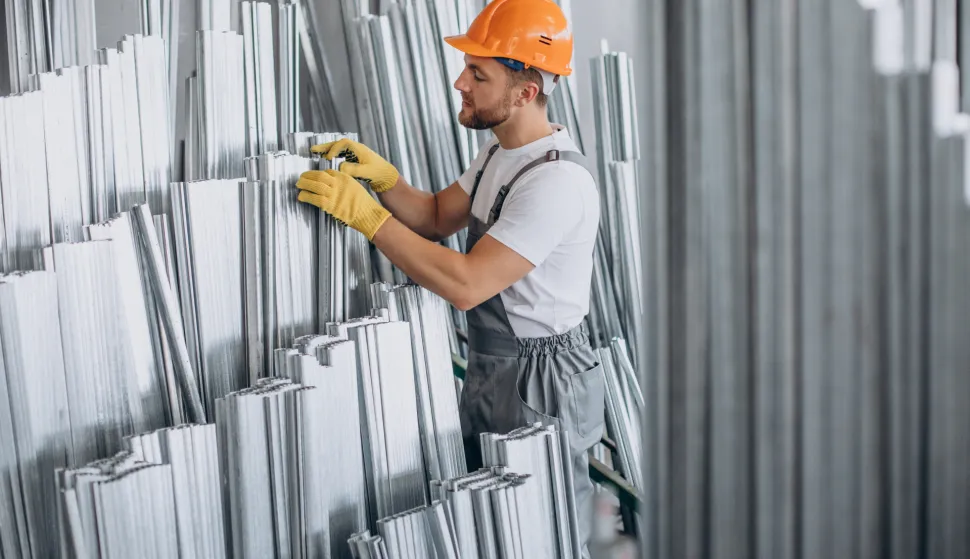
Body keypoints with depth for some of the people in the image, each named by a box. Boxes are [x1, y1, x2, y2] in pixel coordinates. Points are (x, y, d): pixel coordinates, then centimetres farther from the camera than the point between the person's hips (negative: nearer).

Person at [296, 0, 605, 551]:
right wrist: (381, 175, -6)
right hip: (491, 371, 10)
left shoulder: (556, 181, -27)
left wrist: (366, 214, -27)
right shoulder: (502, 153, 6)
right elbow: (438, 217, 13)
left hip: (542, 383, -10)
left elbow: (465, 284, -31)